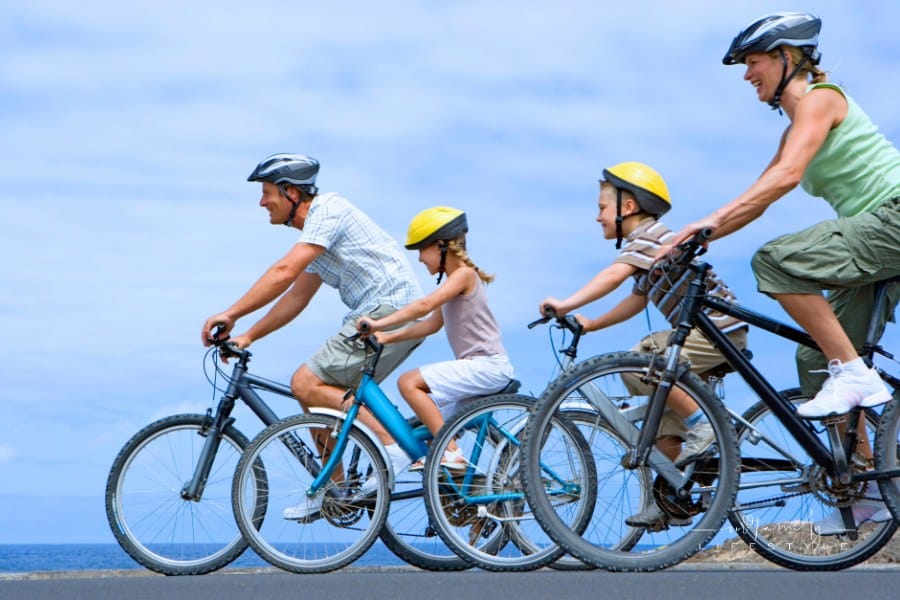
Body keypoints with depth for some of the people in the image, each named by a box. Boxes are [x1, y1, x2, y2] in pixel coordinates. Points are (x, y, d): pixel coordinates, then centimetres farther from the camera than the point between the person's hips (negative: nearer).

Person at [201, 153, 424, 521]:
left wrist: (231, 314, -21)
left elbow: (285, 271, -21)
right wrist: (248, 336, 16)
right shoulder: (315, 230, 21)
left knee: (306, 384, -12)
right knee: (324, 393, 11)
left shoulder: (328, 209, -10)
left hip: (390, 309, -10)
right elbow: (297, 297, 23)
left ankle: (393, 447, -16)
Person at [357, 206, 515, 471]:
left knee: (409, 382, -18)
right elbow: (432, 324, 16)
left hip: (487, 365, -10)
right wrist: (387, 337, 8)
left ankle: (451, 454, -21)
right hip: (477, 365, 10)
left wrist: (378, 323, -28)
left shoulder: (464, 274, -11)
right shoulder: (454, 279, 19)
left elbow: (425, 305, -26)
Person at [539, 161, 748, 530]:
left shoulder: (649, 236, -12)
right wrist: (590, 324, 14)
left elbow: (613, 275, -29)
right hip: (708, 332, 10)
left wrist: (566, 304, -34)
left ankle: (701, 425, -18)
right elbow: (638, 300, 20)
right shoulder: (648, 240, 19)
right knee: (665, 431, 10)